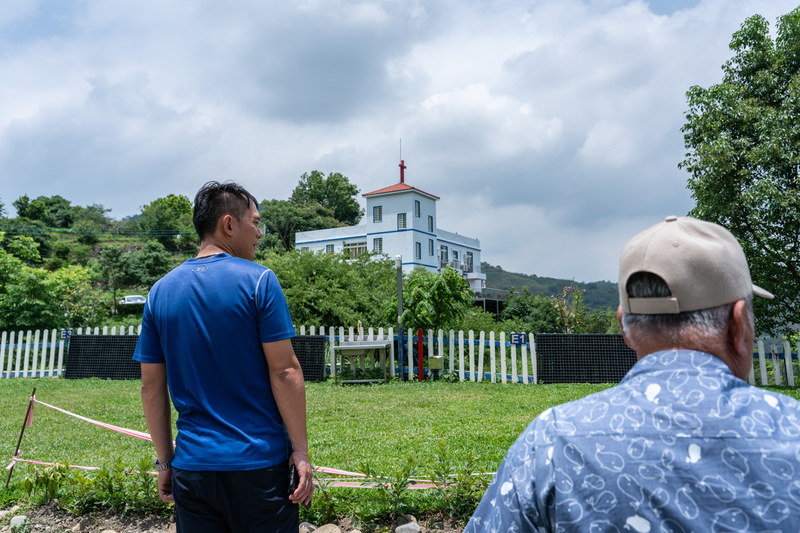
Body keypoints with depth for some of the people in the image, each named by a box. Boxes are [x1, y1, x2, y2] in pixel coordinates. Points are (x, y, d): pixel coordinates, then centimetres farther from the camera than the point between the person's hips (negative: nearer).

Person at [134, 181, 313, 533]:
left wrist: (164, 462, 14)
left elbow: (152, 387, 7)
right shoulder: (258, 280, -9)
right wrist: (301, 451, -7)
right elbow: (284, 371, -13)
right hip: (259, 464, -4)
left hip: (191, 467, 4)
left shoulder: (160, 291, 5)